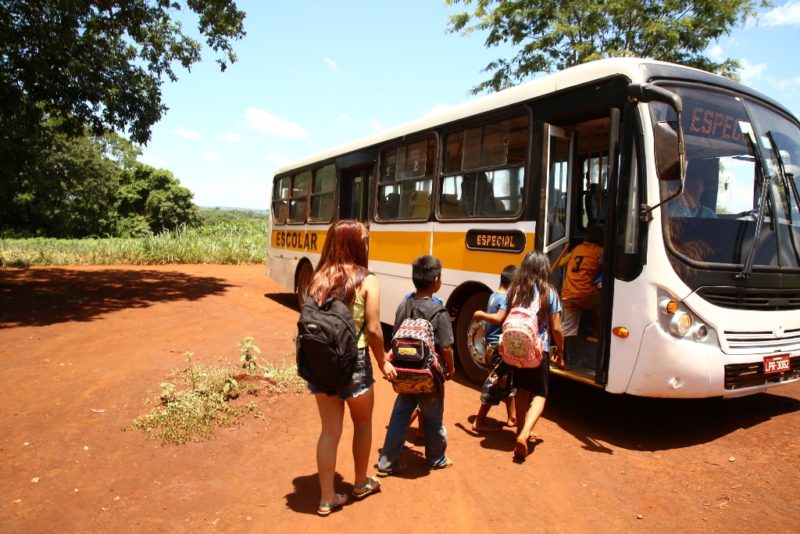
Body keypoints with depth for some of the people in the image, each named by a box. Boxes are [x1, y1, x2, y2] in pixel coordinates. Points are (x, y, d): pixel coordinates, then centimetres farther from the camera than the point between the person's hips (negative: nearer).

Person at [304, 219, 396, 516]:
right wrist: (383, 362, 2)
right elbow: (373, 330, -12)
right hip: (354, 361, -4)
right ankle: (361, 483, 39)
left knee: (329, 430, 14)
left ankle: (327, 498, 22)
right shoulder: (366, 280, -10)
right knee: (363, 422, 21)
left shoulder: (317, 278, 2)